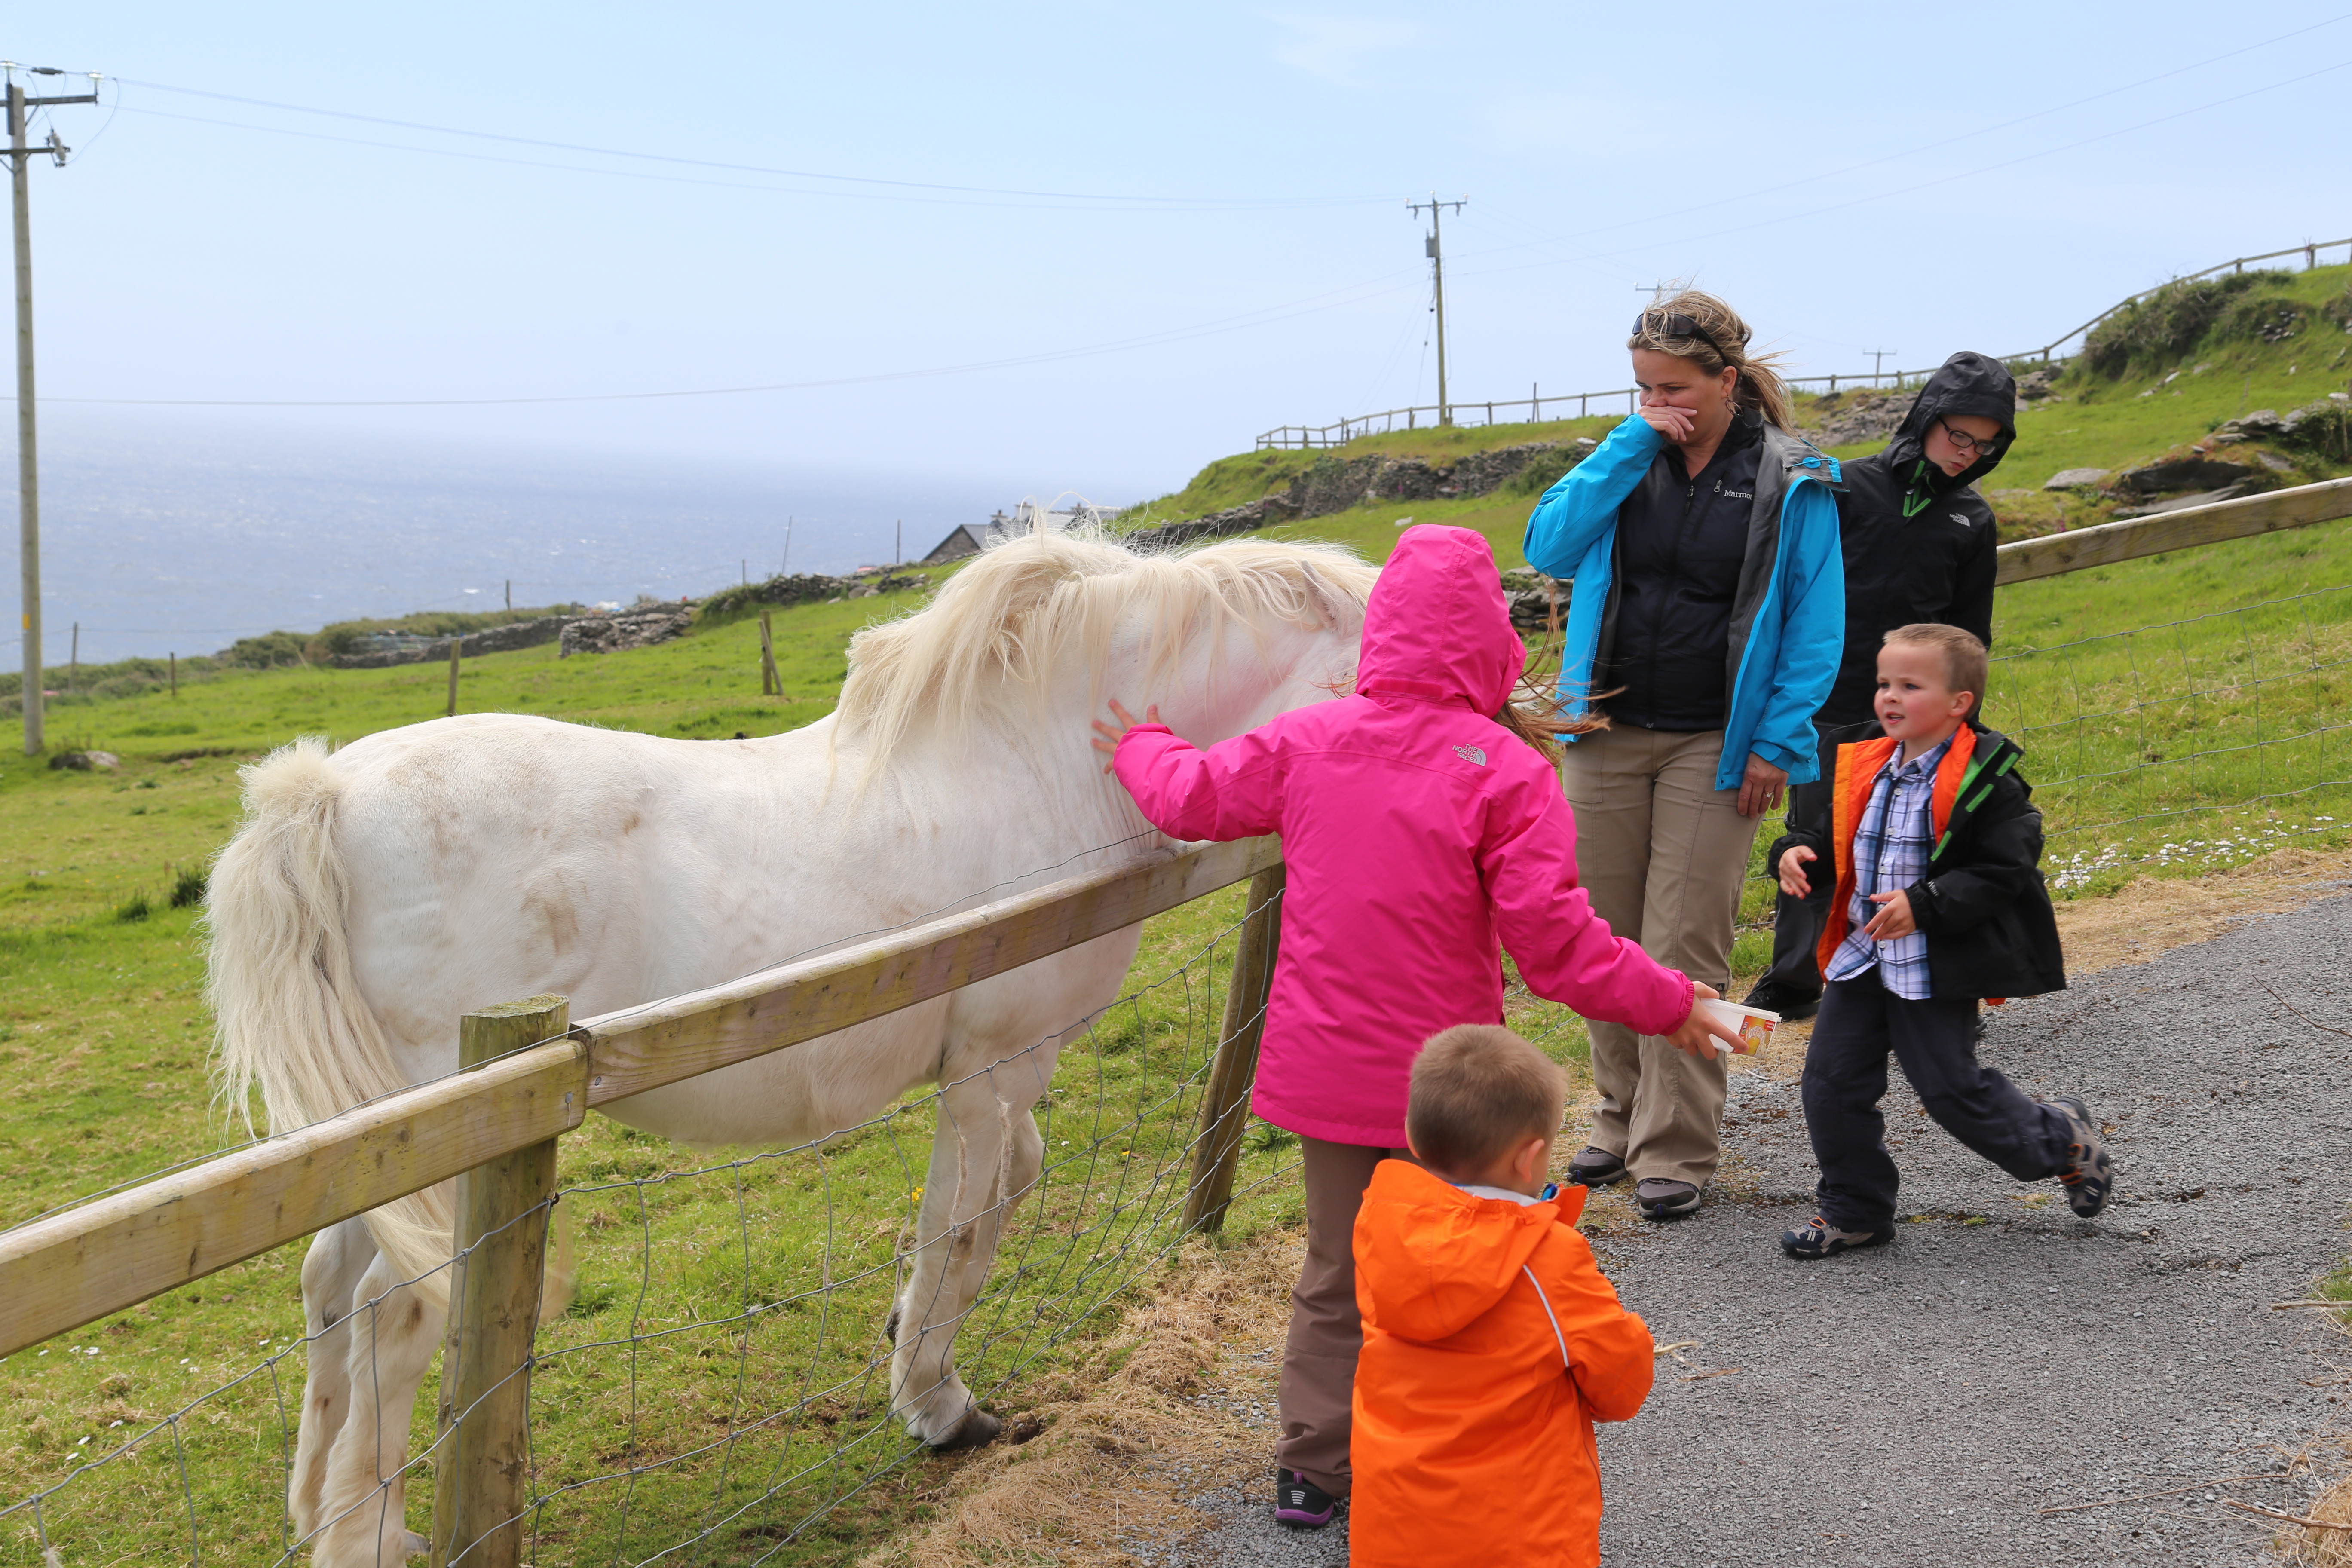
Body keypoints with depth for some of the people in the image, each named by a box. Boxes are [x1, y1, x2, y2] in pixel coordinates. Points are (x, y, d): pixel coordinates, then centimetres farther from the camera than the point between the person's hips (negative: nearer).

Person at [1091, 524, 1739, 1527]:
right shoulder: (1504, 768, -15)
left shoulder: (1305, 741, -2)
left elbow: (1192, 797, 13)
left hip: (1321, 1065, 4)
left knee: (1335, 1275, 19)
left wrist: (1142, 751, 35)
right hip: (1441, 1080, -4)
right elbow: (1551, 941, -18)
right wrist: (1669, 1004, -7)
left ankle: (1312, 1471, 27)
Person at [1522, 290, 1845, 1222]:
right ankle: (1622, 1118, 25)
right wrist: (1633, 445, -10)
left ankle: (1676, 1152, 7)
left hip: (1713, 747, -4)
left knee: (1684, 952, -3)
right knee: (1608, 940, 10)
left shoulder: (1793, 482, -4)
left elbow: (1816, 626, -4)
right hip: (1608, 732, 4)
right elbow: (1549, 546, -6)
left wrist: (1776, 743, -10)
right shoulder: (1629, 462, 7)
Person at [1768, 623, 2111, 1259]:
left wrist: (1924, 904, -26)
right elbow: (1829, 833, 16)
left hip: (1936, 968, -6)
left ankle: (2061, 1141, 26)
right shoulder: (1863, 770, 5)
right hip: (1863, 957, 7)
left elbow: (2004, 872, -17)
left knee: (1953, 1088, -1)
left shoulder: (1982, 783, -14)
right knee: (1832, 1079, 3)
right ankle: (1854, 1209, 19)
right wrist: (1796, 852, -7)